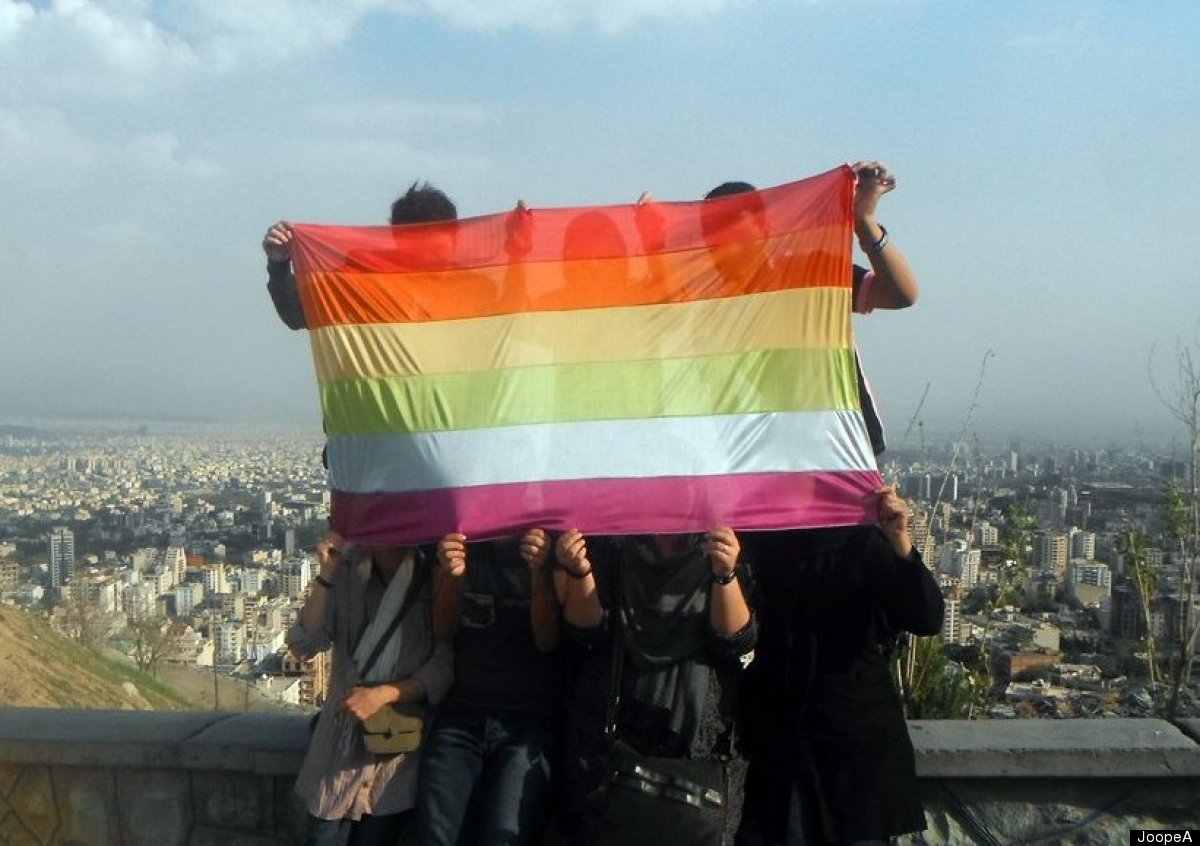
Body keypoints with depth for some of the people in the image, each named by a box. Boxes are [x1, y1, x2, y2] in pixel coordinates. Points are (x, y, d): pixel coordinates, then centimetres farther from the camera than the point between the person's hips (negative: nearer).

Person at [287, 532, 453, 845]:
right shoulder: (346, 568, -1)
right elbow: (304, 644, -4)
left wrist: (383, 694, -20)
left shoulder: (434, 575, -9)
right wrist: (326, 576, -13)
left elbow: (445, 664, -10)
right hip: (341, 737, 2)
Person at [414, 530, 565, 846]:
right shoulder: (462, 546, 7)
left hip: (530, 721, -2)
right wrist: (453, 576, -20)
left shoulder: (549, 548, -1)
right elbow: (444, 628, 0)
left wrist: (540, 570, -22)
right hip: (460, 715, 3)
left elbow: (547, 641, -6)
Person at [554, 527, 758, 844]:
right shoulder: (612, 544, 3)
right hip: (610, 725, 1)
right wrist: (579, 572, -23)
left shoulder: (716, 548, 0)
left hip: (699, 734, -1)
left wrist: (726, 575, -27)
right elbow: (586, 630, -5)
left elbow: (738, 641, -10)